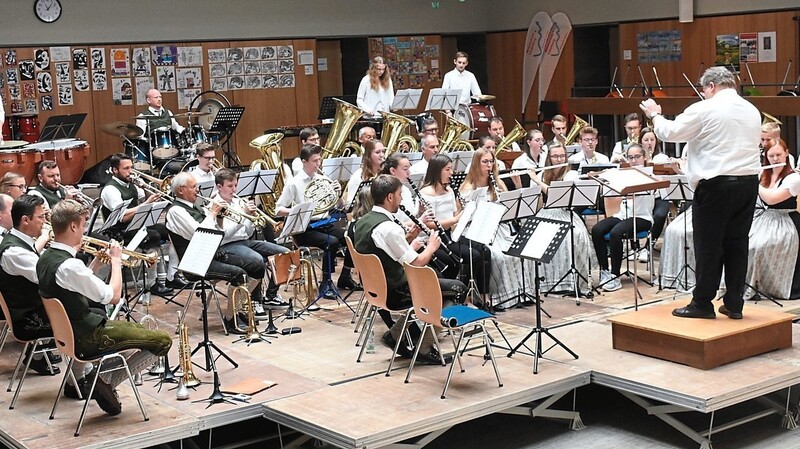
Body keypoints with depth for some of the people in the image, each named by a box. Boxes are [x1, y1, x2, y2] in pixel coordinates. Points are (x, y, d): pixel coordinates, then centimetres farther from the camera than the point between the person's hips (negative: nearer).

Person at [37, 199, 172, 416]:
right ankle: (106, 380, -3)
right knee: (163, 341, -9)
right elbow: (113, 296, -20)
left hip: (68, 330, 10)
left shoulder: (45, 258, 3)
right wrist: (116, 260, -8)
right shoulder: (69, 266, -26)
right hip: (88, 337, -10)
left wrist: (98, 261, 9)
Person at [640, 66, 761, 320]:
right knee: (737, 242, 10)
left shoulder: (704, 110, -9)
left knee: (708, 245, 2)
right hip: (749, 182, 6)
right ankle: (734, 304, 14)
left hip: (716, 184, -6)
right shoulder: (752, 111, 12)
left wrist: (654, 115, 16)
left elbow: (669, 132, -3)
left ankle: (702, 303, 8)